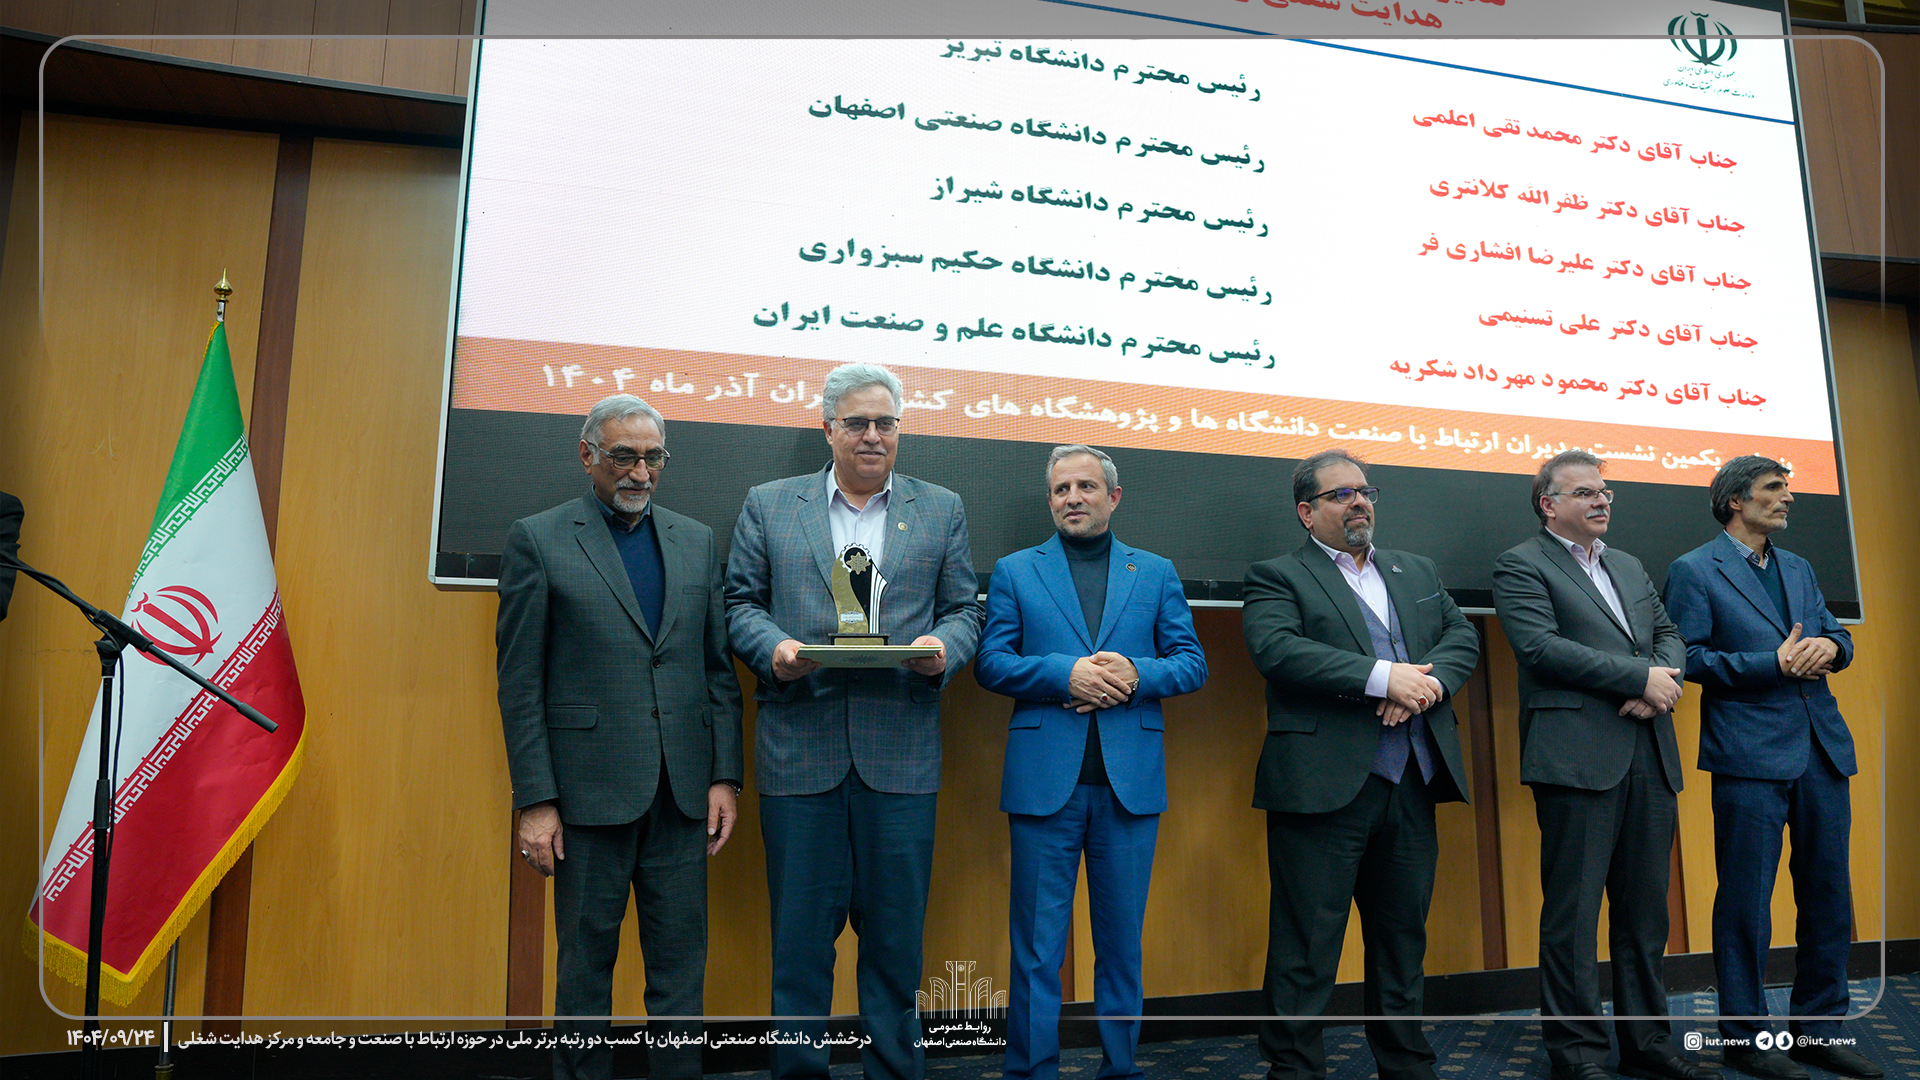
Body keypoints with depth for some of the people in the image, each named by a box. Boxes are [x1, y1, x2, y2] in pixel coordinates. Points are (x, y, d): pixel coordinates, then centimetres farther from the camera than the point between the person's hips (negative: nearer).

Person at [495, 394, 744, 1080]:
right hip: (591, 791, -3)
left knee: (681, 965, 9)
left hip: (682, 793, 3)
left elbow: (719, 669, 10)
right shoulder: (538, 540, -1)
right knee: (585, 964, 11)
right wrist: (534, 800, -7)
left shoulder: (697, 541, 10)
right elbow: (519, 683, -3)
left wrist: (725, 776, 3)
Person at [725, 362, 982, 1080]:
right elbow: (741, 602, 8)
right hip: (801, 746, 0)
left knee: (896, 930, 8)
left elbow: (963, 611, 10)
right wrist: (773, 646, -11)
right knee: (801, 927, 8)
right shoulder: (767, 506, 10)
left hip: (900, 749, 1)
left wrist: (943, 648, -11)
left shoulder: (942, 511, 12)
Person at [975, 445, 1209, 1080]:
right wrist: (1066, 673, -15)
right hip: (1045, 782, -1)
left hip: (1131, 783, 2)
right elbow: (990, 664, 0)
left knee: (1123, 940, 12)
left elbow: (1192, 663, 7)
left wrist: (1135, 674, -12)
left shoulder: (1156, 573, 12)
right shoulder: (1014, 572, 8)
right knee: (1037, 944, 5)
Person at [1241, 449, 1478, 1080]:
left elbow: (1463, 636, 11)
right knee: (1307, 943, 0)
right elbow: (1275, 648, -17)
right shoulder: (1277, 578, -1)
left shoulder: (1418, 572, 20)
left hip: (1411, 787, 6)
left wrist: (1428, 680, -11)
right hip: (1325, 786, -6)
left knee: (1403, 935, 17)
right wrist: (1383, 677, -20)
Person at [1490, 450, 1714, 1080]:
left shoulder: (1630, 567, 23)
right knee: (1573, 911, -1)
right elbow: (1540, 646, -13)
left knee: (1646, 909, 12)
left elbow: (1668, 635, 18)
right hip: (1578, 758, -7)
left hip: (1649, 757, 7)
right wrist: (1639, 676, -12)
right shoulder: (1521, 565, 0)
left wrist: (1663, 682, -5)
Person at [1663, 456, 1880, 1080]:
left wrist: (1829, 646, -5)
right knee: (1746, 900, 1)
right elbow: (1687, 656, -10)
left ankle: (1819, 1029, 26)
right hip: (1751, 754, -7)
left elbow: (1838, 639, 17)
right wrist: (1773, 664, -15)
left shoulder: (1797, 569, 19)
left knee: (1829, 897, 12)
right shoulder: (1694, 571, -3)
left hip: (1822, 749, 7)